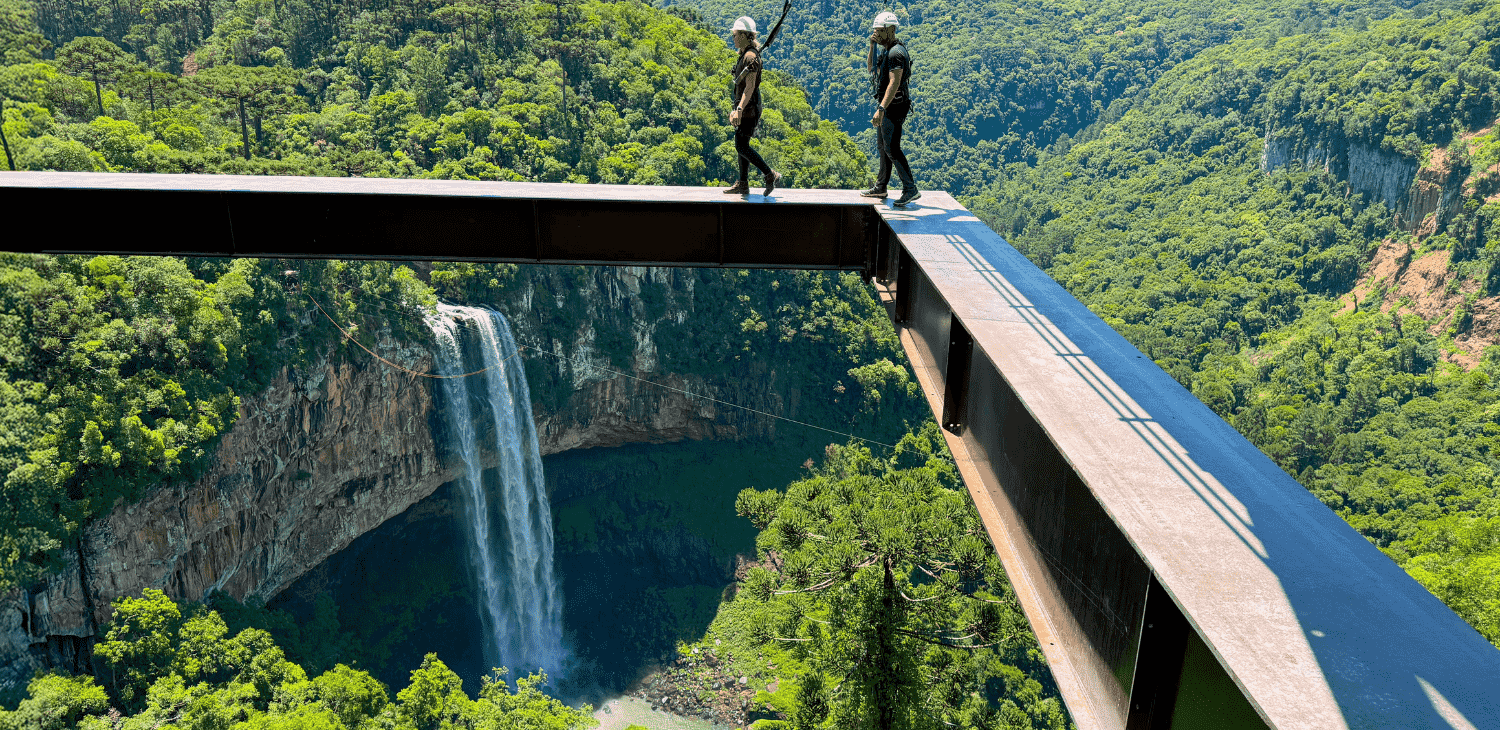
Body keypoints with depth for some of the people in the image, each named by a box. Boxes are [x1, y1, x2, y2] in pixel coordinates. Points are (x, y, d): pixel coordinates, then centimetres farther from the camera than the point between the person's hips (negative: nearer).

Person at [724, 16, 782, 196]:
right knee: (741, 146, 11)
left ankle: (771, 175, -3)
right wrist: (736, 109, 25)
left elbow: (750, 87, -24)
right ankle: (743, 185, 16)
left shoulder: (751, 56, -16)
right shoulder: (744, 55, 16)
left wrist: (739, 110, -30)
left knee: (742, 146, -10)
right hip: (744, 108, 10)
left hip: (748, 109, -10)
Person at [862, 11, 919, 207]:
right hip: (886, 104, 11)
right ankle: (880, 188, 27)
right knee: (883, 145, 16)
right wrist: (872, 46, 8)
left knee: (891, 148, -11)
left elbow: (894, 83, -28)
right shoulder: (885, 49, 13)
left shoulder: (896, 53, -19)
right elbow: (871, 68, 25)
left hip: (894, 106, -11)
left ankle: (911, 189, -7)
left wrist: (881, 109, -34)